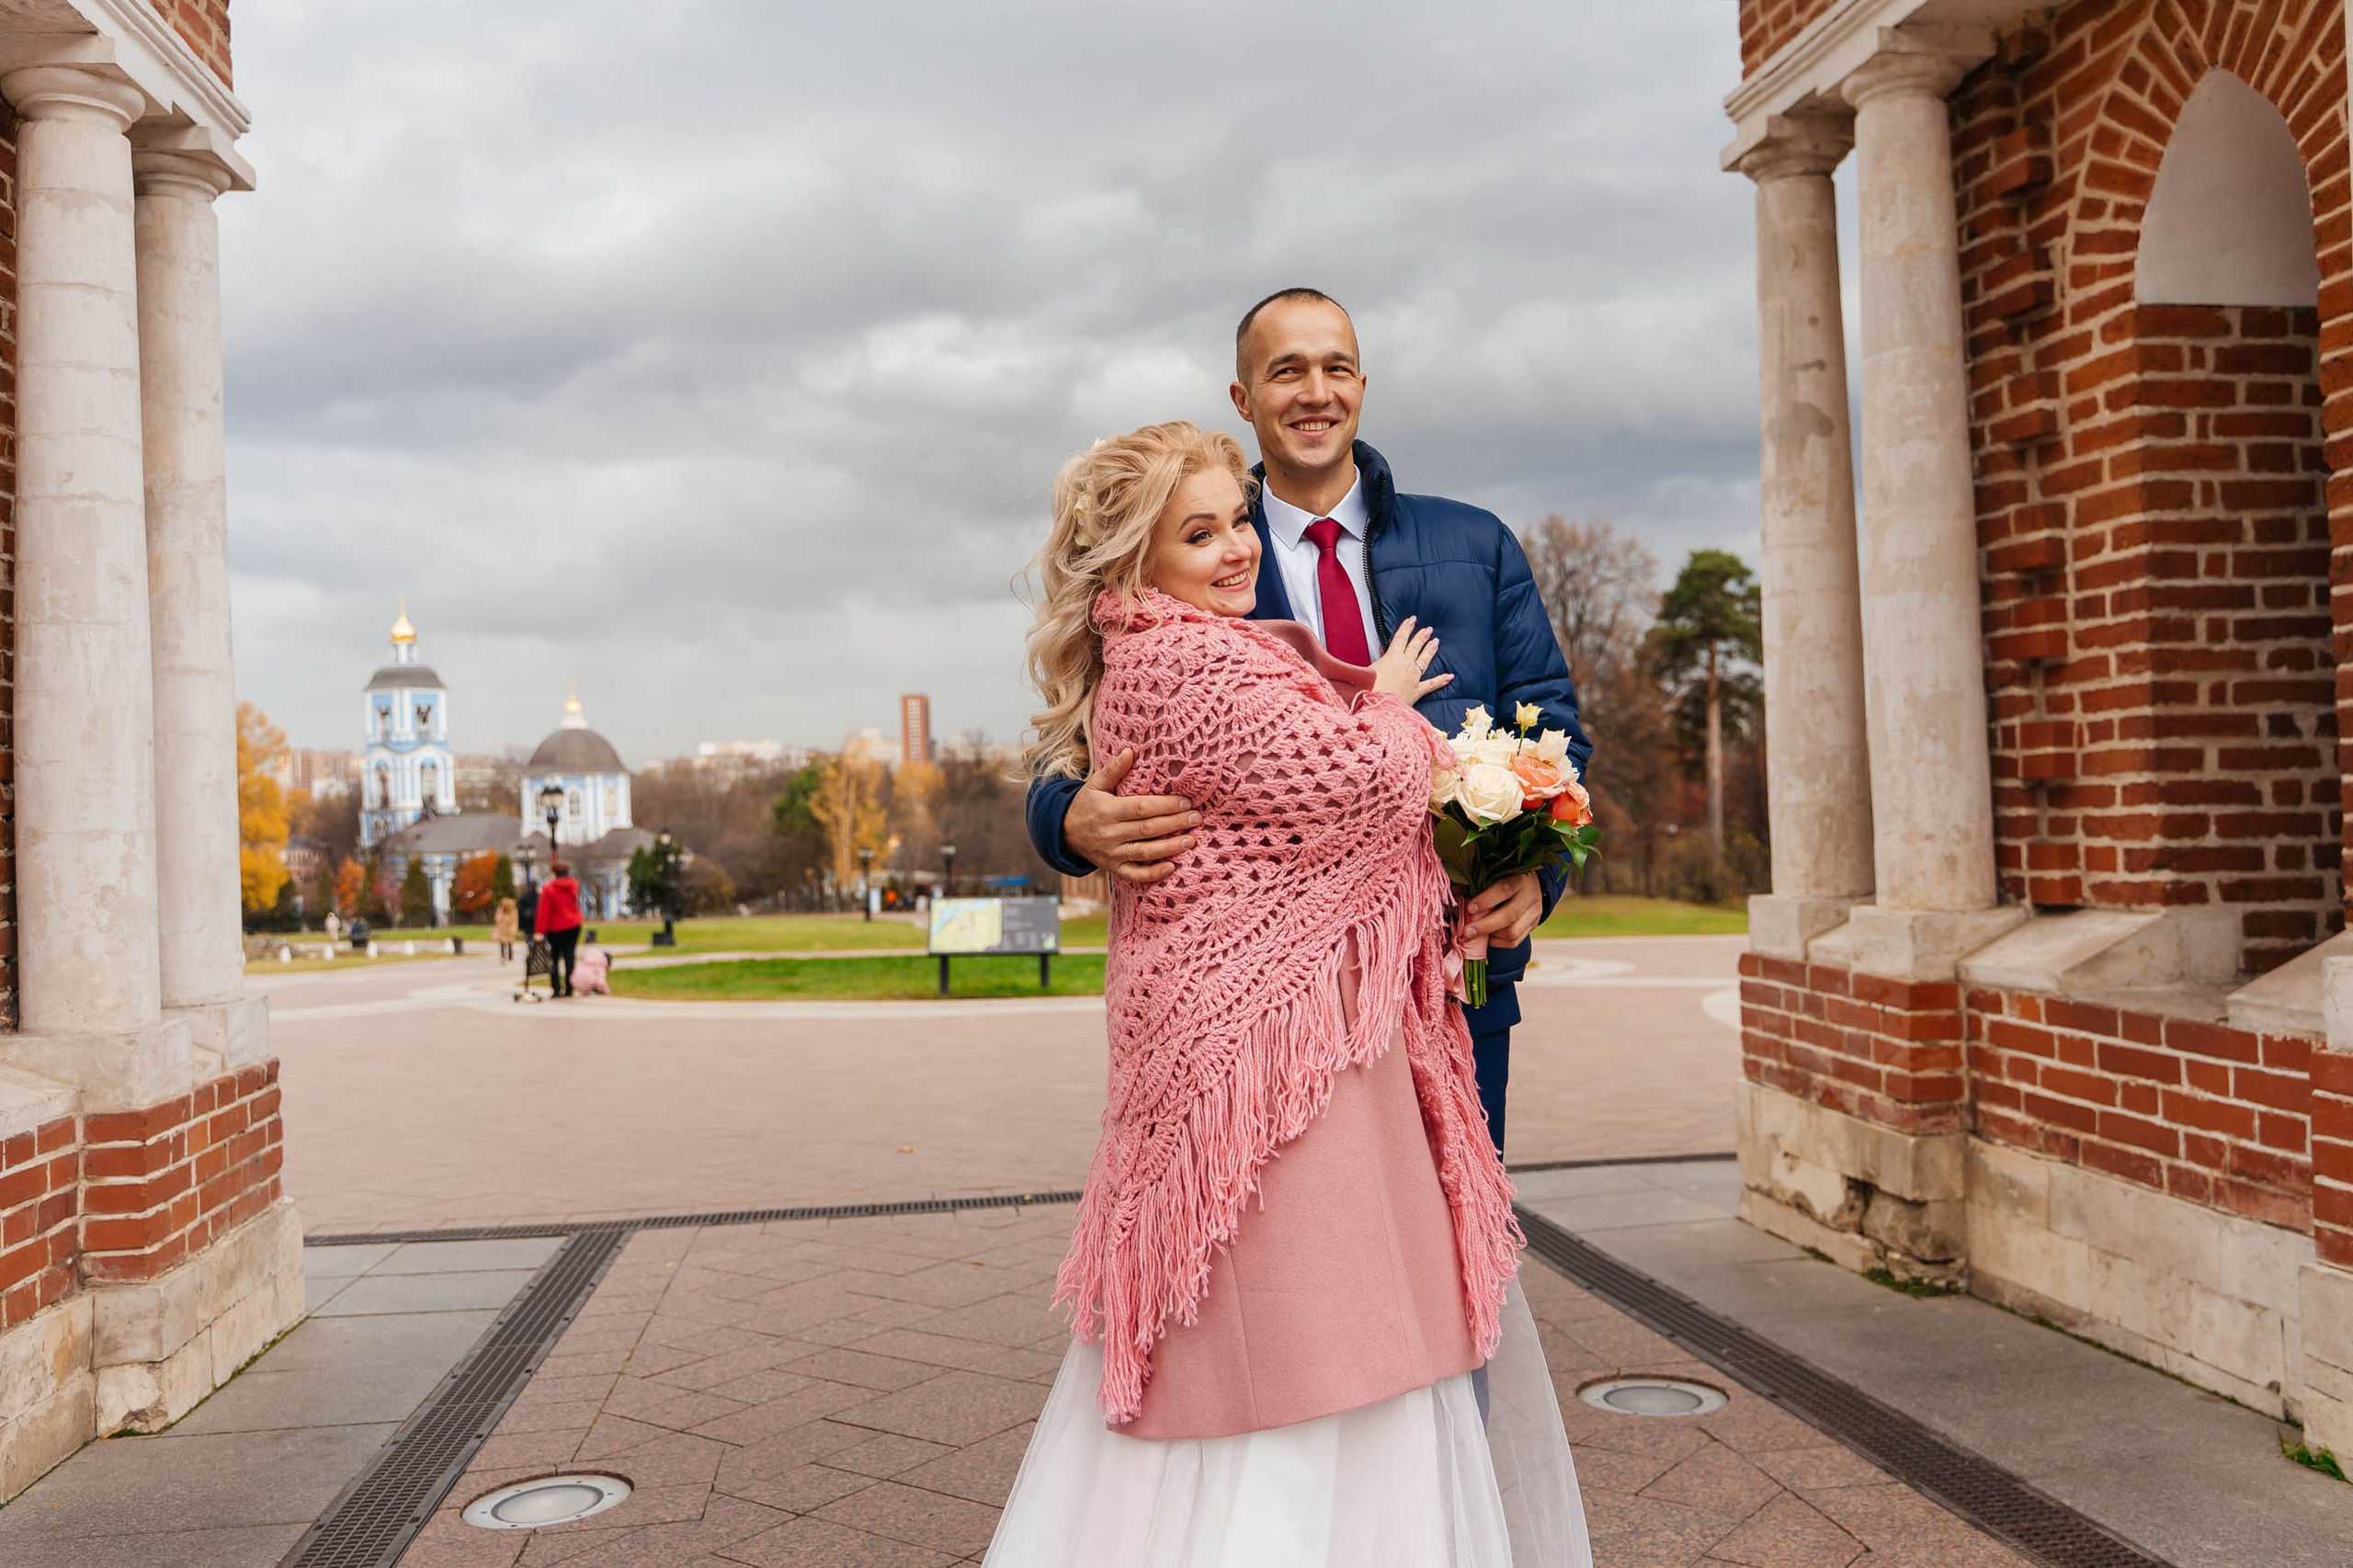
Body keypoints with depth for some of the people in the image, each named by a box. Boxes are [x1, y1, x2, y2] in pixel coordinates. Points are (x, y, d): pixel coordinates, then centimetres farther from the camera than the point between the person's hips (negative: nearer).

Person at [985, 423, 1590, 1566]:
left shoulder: (1136, 667, 19)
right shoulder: (1193, 661, -15)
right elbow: (1363, 785, -18)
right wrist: (1386, 703, 3)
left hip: (1204, 1035, 11)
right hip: (1274, 1036, -11)